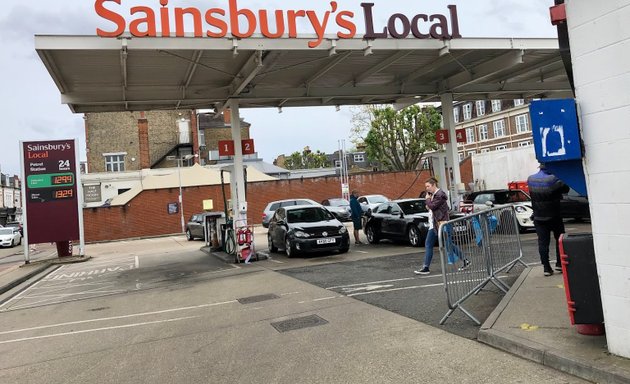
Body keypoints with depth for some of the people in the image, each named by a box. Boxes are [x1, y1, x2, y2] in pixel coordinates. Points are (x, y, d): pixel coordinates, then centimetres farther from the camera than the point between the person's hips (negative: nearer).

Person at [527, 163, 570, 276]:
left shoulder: (530, 179, -3)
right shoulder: (552, 179, -19)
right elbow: (566, 189, -9)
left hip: (538, 217, 4)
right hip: (554, 216, -3)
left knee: (543, 242, 4)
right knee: (560, 239, 15)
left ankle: (546, 267, 3)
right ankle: (559, 263, 15)